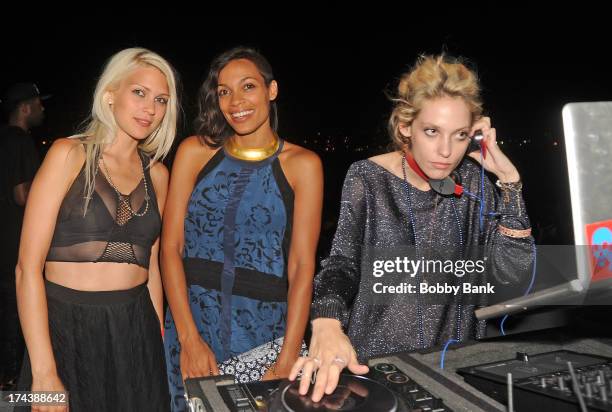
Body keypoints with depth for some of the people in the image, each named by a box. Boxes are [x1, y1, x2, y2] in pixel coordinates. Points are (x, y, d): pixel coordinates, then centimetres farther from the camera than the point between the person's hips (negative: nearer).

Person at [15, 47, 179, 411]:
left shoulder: (156, 174, 6)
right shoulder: (69, 154, -7)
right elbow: (28, 267, -11)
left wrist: (158, 345, 9)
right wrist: (44, 372, -16)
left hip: (135, 331, 4)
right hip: (66, 329, -4)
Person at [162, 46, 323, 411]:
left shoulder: (302, 164, -2)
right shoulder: (195, 152, 2)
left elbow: (302, 265, -6)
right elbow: (171, 246, -1)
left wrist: (288, 361, -14)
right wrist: (190, 338, -10)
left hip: (266, 328, -1)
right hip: (191, 319, 2)